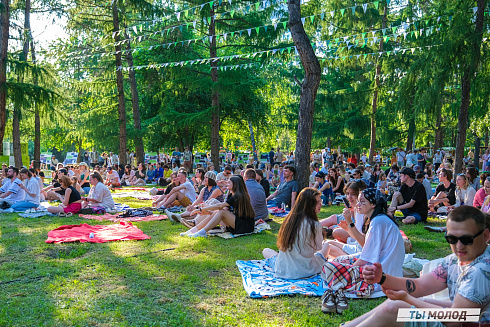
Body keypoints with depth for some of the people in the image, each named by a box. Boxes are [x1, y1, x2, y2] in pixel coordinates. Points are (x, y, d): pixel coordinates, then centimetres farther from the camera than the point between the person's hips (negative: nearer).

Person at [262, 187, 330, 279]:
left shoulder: (289, 218, -5)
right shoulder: (315, 225, -19)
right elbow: (318, 247, -2)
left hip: (282, 270, 2)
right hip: (305, 271, -2)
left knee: (266, 250, 33)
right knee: (326, 245, 24)